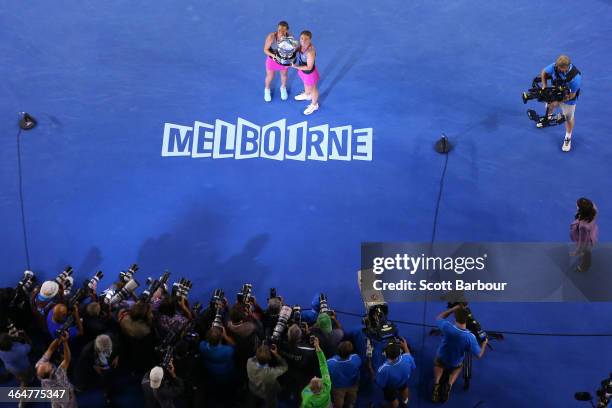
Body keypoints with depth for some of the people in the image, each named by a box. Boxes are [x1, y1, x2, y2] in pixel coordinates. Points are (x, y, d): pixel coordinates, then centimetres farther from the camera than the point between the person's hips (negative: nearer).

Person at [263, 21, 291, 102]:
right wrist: (273, 55, -37)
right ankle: (267, 89, 53)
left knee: (284, 75, 28)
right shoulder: (271, 36, -32)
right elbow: (265, 49, -21)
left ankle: (283, 88, 59)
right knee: (270, 76, 22)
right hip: (272, 59, -1)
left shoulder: (290, 37, -28)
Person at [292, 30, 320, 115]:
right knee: (306, 84, 36)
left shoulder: (310, 52, -42)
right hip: (303, 70, 7)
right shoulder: (302, 44, -20)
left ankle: (314, 105, 50)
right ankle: (307, 95, 69)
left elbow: (309, 67, -32)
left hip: (310, 73, -7)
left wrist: (296, 67, -30)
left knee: (312, 88, 22)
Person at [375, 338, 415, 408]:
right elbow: (413, 367, -12)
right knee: (404, 388, 38)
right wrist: (405, 347, -7)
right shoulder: (407, 358, -38)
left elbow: (380, 384, -26)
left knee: (393, 399, 30)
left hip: (390, 388, -3)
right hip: (404, 381, 3)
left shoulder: (383, 369, -46)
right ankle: (405, 401, 67)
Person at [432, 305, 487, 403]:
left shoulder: (447, 327, -35)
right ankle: (450, 384, 8)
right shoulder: (470, 337, -34)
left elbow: (439, 317, -11)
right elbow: (479, 355, -20)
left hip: (441, 358, 0)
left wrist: (453, 309, -11)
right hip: (455, 363, 0)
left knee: (438, 363, 36)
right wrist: (485, 343, -2)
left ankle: (436, 383, 7)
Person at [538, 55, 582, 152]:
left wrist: (558, 102, -31)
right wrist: (544, 86, -20)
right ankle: (547, 119, 65)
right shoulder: (555, 66, -30)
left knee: (569, 118, 12)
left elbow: (571, 95, -28)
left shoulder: (575, 77, -40)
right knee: (549, 107, 29)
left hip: (568, 99, -4)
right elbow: (543, 72, -9)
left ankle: (568, 139, 33)